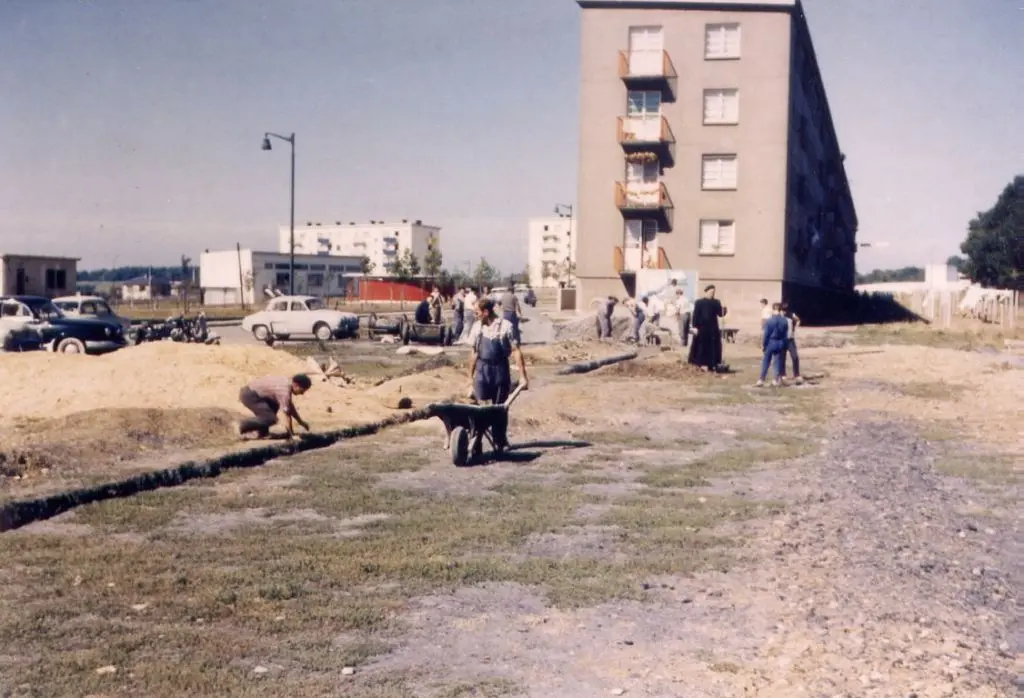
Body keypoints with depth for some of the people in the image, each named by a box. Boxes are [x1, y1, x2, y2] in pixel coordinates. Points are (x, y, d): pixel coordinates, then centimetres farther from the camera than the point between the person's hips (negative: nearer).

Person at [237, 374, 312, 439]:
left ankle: (262, 432, 19)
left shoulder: (287, 383, 6)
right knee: (271, 419, -15)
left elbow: (290, 406, 20)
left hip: (253, 391, 10)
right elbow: (287, 415, -18)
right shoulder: (284, 391, -22)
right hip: (249, 395, -10)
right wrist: (291, 434, -11)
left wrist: (300, 421, 24)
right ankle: (242, 426, -4)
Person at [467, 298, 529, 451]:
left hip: (500, 370, -2)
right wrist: (470, 376, 13)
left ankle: (500, 442, 21)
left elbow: (516, 351, -9)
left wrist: (522, 376, -13)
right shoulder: (477, 327, 4)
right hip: (482, 370, 2)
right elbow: (474, 353, 12)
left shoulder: (505, 326, -9)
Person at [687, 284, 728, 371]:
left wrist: (724, 309, -15)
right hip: (702, 328, -4)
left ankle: (713, 364, 13)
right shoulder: (699, 302, -3)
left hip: (713, 328, 4)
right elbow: (695, 315, -6)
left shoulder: (716, 302, 8)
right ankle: (703, 364, 5)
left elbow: (720, 314, 7)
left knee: (713, 347, 5)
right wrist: (695, 327, -13)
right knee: (702, 346, -2)